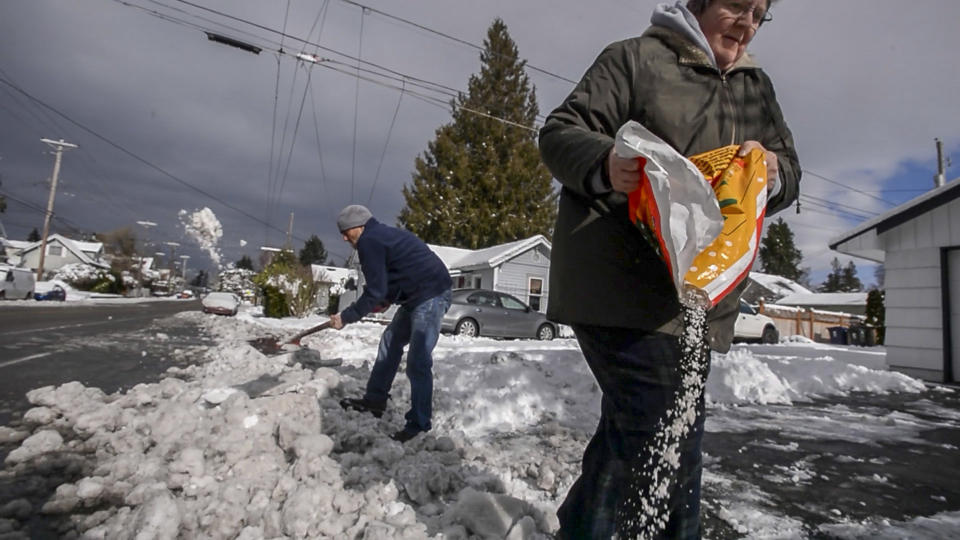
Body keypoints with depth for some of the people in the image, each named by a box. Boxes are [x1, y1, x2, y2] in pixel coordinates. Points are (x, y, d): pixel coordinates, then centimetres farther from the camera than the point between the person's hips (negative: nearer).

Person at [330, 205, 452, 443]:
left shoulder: (369, 242, -12)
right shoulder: (384, 234, 19)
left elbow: (375, 291, -16)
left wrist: (346, 317, -5)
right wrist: (384, 301, 26)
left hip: (430, 296, -11)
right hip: (417, 296, 11)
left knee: (418, 361, -10)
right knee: (390, 342, 18)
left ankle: (419, 423, -2)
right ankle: (375, 399, 28)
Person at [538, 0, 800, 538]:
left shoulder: (757, 87, 21)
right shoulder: (635, 58, 3)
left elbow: (789, 173, 20)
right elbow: (560, 134, -2)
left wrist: (773, 170, -5)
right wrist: (605, 165, -24)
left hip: (697, 292, 7)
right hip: (620, 280, -7)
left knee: (634, 423, 13)